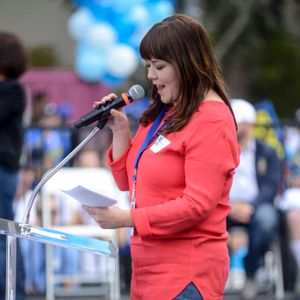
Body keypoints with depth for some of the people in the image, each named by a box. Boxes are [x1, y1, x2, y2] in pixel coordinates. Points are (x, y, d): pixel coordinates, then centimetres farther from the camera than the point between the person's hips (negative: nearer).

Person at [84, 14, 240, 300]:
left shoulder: (211, 120, -13)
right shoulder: (160, 113, 13)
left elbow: (198, 204, -19)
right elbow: (128, 182, 18)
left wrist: (127, 218, -21)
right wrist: (120, 130, 4)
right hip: (147, 265, 8)